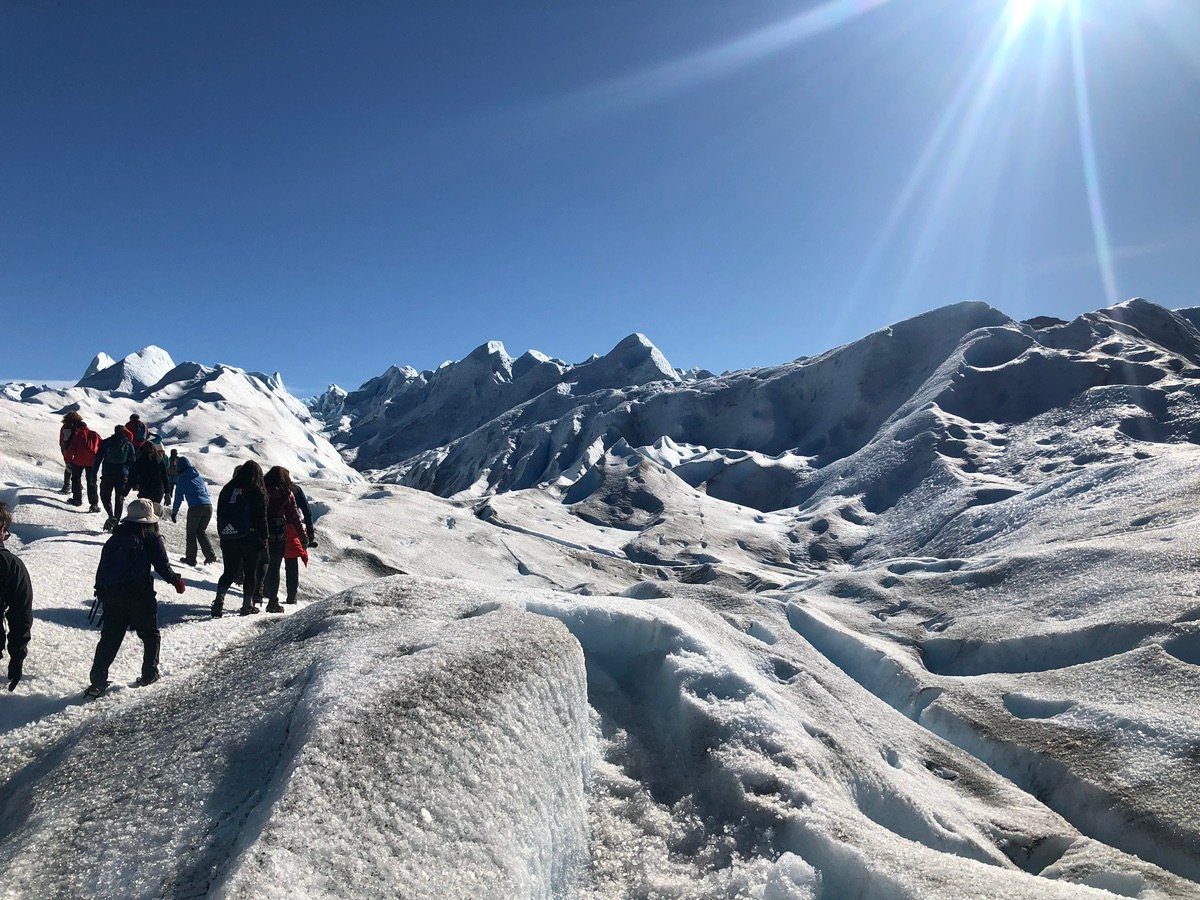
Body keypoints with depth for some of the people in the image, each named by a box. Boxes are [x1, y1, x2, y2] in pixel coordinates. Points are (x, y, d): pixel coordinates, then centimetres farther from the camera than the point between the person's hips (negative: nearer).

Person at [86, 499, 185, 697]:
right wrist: (176, 581, 12)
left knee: (109, 638, 9)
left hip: (111, 596, 5)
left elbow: (102, 567, 17)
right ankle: (149, 673, 19)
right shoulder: (151, 538, -1)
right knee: (150, 635, 14)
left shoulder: (115, 538, 15)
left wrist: (101, 591, 26)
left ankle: (97, 682, 2)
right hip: (140, 597, -4)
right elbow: (162, 566, -4)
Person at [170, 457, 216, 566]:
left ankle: (190, 558, 13)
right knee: (201, 531, 19)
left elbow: (179, 497, 2)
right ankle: (210, 554, 6)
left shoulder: (182, 478, 4)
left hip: (195, 508, -5)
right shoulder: (198, 476, 21)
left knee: (191, 533, 10)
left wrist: (174, 512, 9)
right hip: (208, 506, 5)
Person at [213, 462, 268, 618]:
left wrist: (222, 535, 18)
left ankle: (219, 600, -5)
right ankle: (247, 605, 12)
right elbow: (261, 518, -7)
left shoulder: (227, 489, 6)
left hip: (228, 538, 4)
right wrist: (264, 540, -1)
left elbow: (220, 515, 11)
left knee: (229, 571, 12)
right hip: (249, 538, -4)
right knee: (250, 572, 9)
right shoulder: (258, 492, -7)